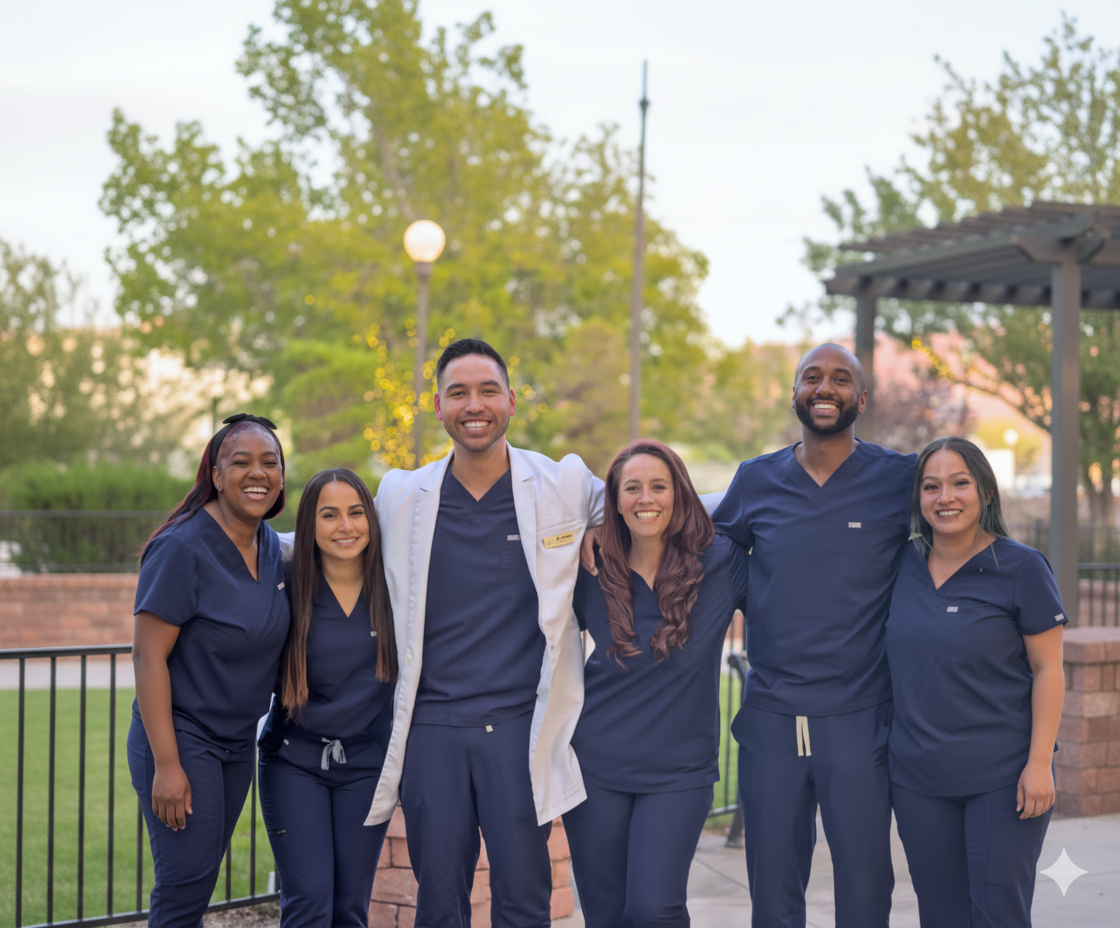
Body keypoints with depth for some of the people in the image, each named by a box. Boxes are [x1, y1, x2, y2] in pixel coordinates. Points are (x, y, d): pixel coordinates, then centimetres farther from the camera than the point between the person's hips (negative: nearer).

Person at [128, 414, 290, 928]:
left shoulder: (271, 546, 4)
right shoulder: (183, 549, -18)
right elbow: (147, 655, -19)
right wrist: (166, 764, -22)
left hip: (237, 744, 7)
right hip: (181, 738, -7)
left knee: (198, 877, 14)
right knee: (187, 884, -7)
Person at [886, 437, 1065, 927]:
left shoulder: (1021, 568, -7)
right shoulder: (902, 565, 6)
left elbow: (1048, 670, -6)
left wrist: (1040, 763, -13)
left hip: (1004, 776, -4)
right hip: (918, 777, 4)